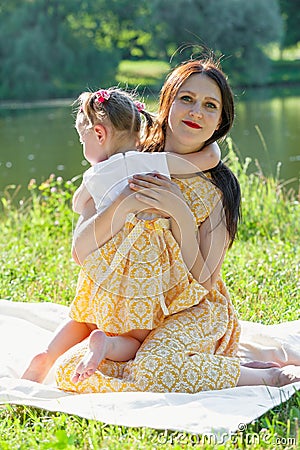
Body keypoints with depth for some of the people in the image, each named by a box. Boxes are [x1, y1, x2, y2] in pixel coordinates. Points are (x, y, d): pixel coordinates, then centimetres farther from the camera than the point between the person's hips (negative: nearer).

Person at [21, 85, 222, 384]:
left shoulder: (95, 176, 0)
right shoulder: (153, 162, -9)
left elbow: (78, 206, 23)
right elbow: (210, 157, -11)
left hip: (103, 270, 2)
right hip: (144, 274, -2)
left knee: (82, 322, 28)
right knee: (136, 342, 15)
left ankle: (47, 355, 3)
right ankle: (106, 344, -17)